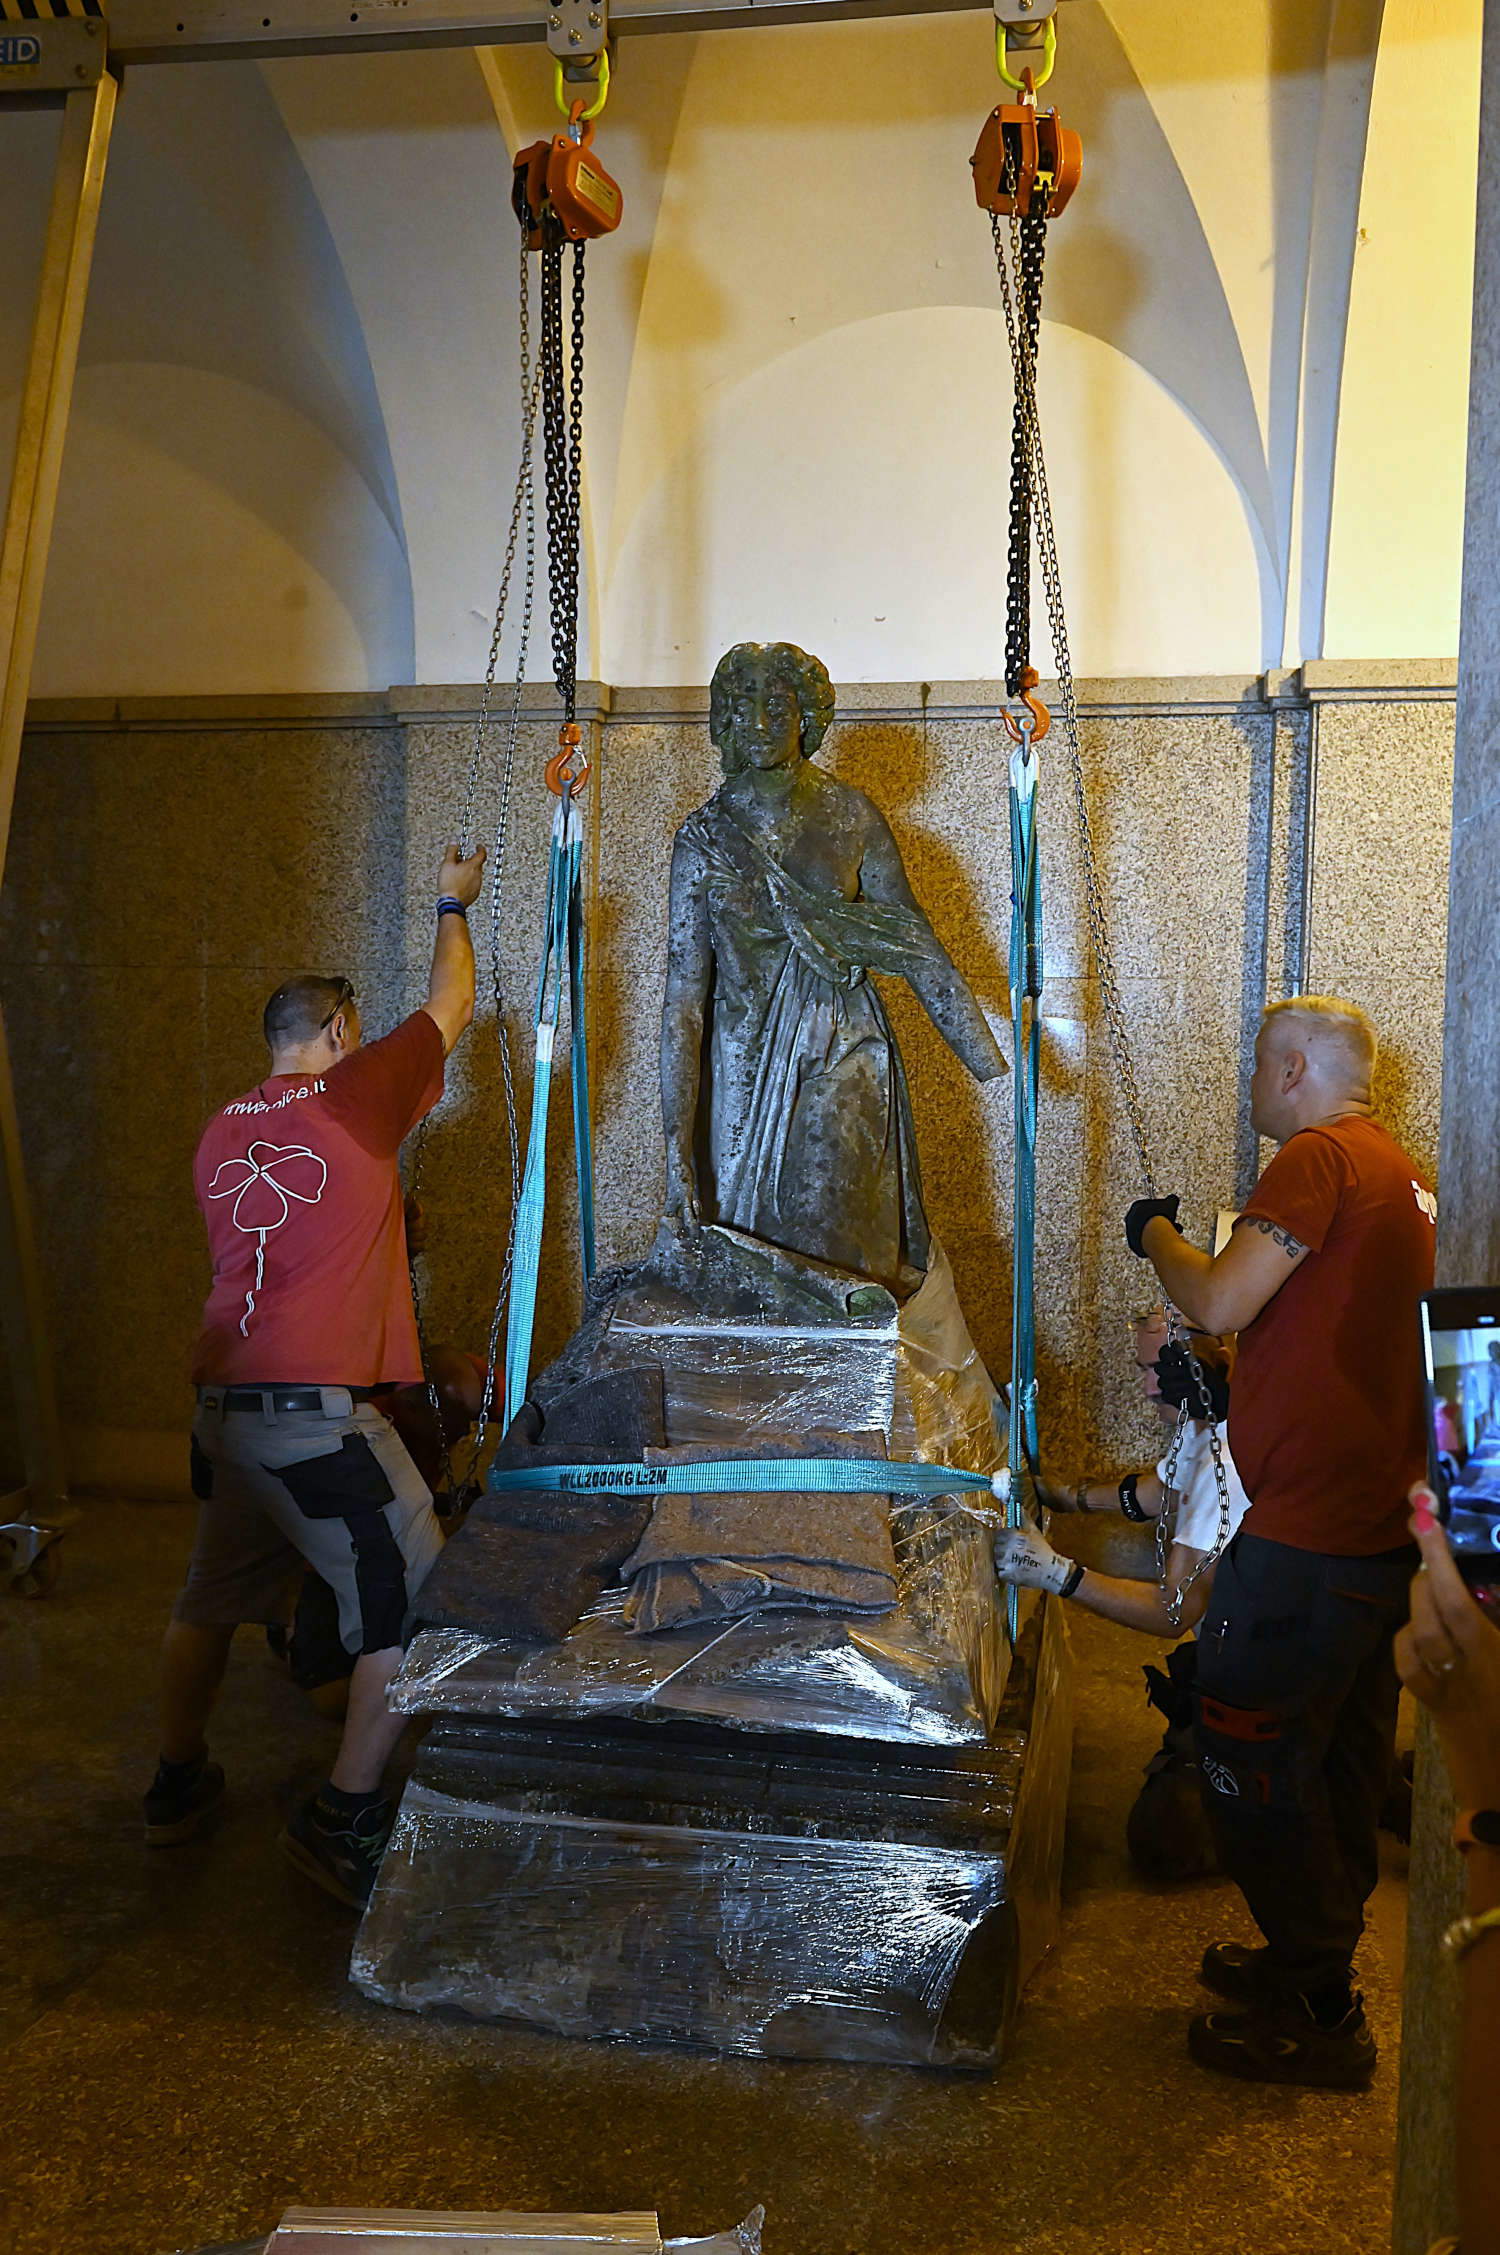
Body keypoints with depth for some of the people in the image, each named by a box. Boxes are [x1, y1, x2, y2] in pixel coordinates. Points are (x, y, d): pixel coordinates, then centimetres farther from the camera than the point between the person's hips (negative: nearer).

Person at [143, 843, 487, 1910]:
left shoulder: (222, 1132, 14)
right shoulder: (353, 1096, -5)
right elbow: (452, 1003, 8)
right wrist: (454, 905, 24)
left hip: (222, 1404, 8)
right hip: (319, 1410, -8)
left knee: (212, 1599, 23)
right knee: (410, 1612, 3)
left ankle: (178, 1783, 37)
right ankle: (344, 1823, 5)